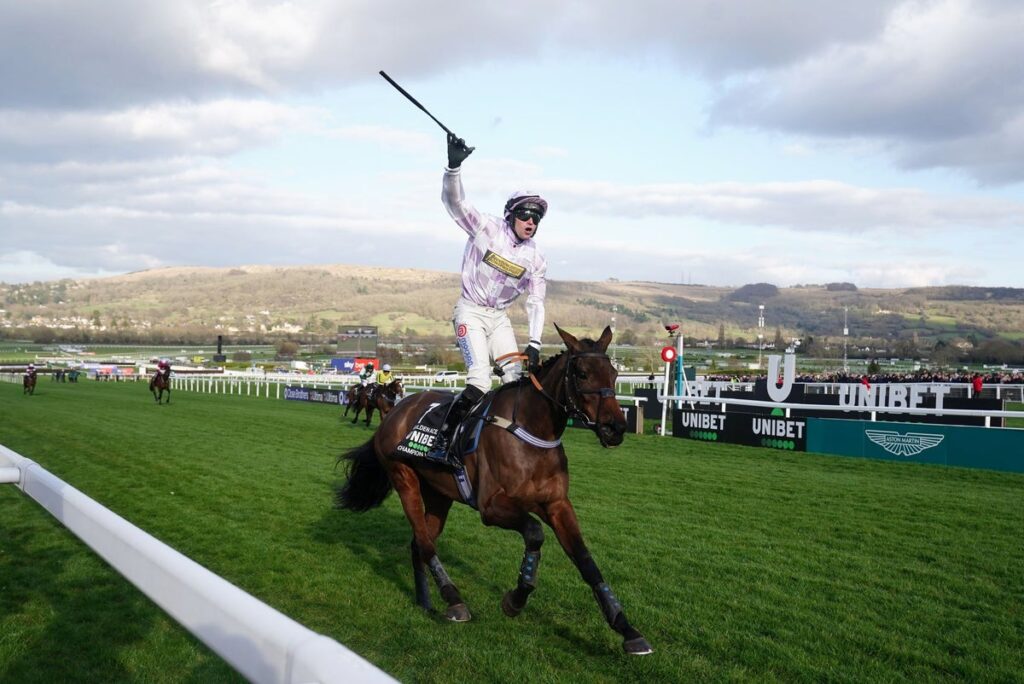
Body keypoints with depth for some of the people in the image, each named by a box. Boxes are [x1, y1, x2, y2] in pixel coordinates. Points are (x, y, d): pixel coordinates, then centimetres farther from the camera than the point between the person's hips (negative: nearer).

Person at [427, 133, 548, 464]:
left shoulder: (536, 259, 3)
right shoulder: (486, 228, -8)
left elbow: (536, 303, 5)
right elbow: (454, 201, -18)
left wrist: (534, 344, -5)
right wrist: (454, 166, -36)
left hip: (500, 318, 6)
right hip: (470, 311, -5)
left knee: (517, 379, -4)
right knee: (480, 378, -21)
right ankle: (442, 440, -15)